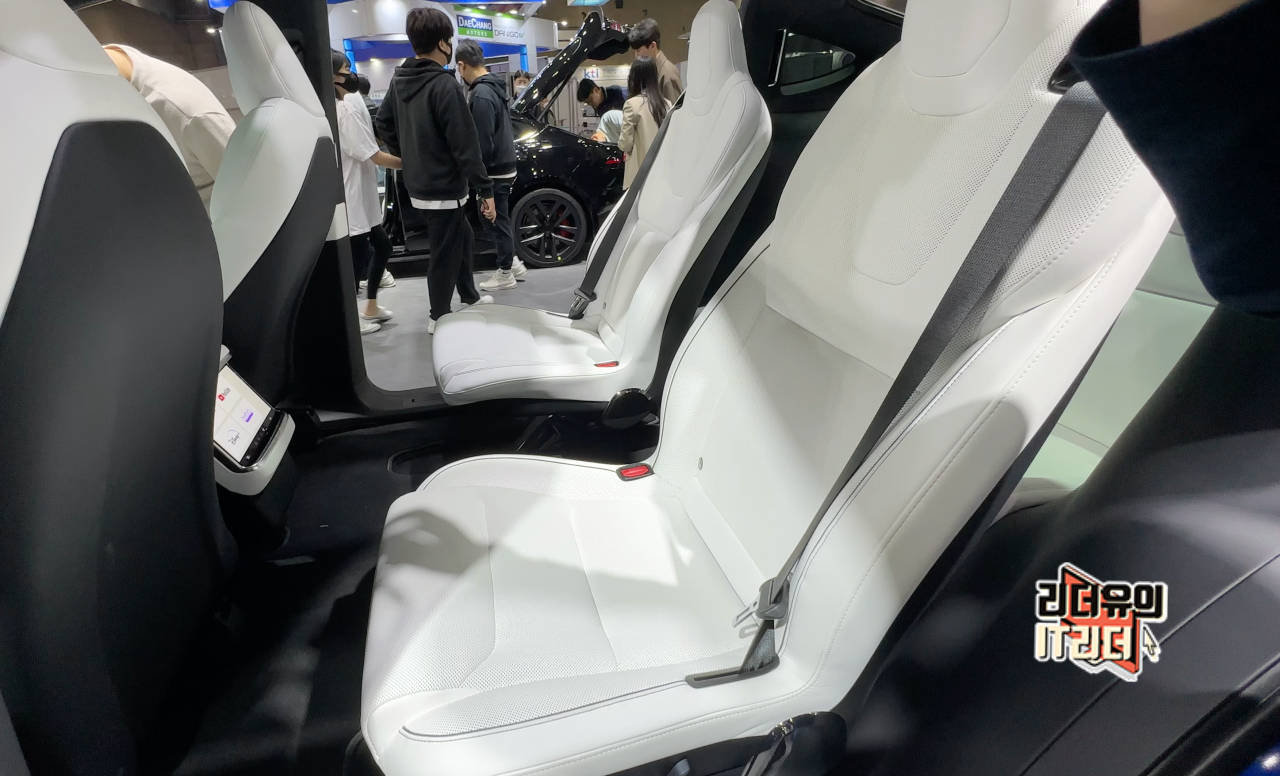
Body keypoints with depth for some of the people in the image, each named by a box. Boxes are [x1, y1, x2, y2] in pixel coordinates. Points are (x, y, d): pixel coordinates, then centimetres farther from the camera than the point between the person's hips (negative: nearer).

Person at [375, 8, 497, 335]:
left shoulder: (399, 80, 7)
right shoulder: (444, 84, -20)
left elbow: (383, 124, 17)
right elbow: (465, 146, -23)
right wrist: (485, 190, -19)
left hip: (419, 185, 9)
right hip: (444, 188, -9)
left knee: (463, 238, 24)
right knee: (445, 253, 4)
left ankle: (469, 296, 37)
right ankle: (439, 318, 16)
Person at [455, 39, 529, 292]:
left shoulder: (481, 95, -21)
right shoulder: (494, 87, 9)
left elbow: (483, 143, -23)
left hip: (494, 171, -9)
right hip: (504, 166, 9)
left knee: (496, 222, 2)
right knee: (500, 220, 19)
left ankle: (505, 273, 13)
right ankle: (513, 262, 30)